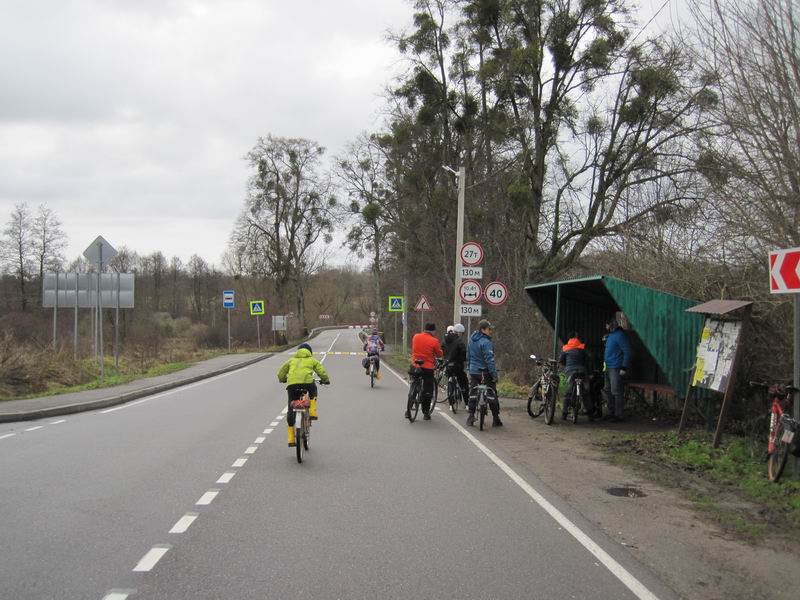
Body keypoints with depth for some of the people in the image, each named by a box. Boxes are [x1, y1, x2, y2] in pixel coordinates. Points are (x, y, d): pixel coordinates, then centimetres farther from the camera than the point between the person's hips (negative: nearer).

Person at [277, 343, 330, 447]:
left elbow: (280, 373, 27)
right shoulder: (312, 360, 23)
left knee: (291, 410, 11)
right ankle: (312, 412, 20)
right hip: (307, 382, -1)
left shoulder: (292, 360, 28)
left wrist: (283, 379, 47)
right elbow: (322, 372, 17)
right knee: (313, 391, 36)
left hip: (292, 385, 1)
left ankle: (291, 439, 11)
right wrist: (326, 380, 36)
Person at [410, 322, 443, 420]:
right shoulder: (434, 341, -11)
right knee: (428, 390, 6)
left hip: (415, 365, 4)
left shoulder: (415, 337, 1)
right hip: (428, 367, -4)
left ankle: (408, 410, 13)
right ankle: (426, 412, 8)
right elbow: (440, 354, 0)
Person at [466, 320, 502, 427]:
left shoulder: (472, 339, 8)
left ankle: (471, 416, 9)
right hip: (485, 372, -7)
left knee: (473, 394, 12)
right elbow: (489, 360, -22)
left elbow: (468, 355, 18)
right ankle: (496, 419, 6)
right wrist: (494, 374, -19)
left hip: (473, 371, 7)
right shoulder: (486, 342, -19)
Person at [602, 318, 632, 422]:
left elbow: (627, 351, -16)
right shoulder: (610, 335, 17)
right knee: (607, 391, 13)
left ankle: (619, 415, -3)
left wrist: (624, 368, -19)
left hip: (616, 369, -10)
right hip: (609, 368, 10)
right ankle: (612, 413, 21)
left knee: (616, 392, -8)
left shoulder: (619, 335, -12)